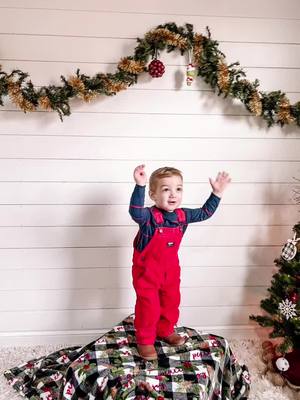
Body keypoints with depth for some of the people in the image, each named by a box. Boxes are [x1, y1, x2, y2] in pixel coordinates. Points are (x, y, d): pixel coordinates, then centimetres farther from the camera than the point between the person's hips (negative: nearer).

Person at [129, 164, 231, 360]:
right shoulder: (149, 216, -26)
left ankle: (165, 331, 43)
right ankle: (145, 340, 22)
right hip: (147, 270, -6)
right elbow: (136, 212, -49)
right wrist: (140, 186, -62)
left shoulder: (182, 215, -7)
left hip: (171, 269, 6)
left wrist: (217, 193, 0)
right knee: (148, 306, 1)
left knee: (172, 302, 19)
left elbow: (205, 213, 8)